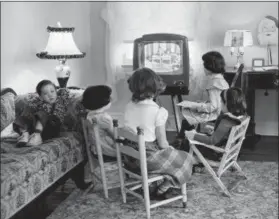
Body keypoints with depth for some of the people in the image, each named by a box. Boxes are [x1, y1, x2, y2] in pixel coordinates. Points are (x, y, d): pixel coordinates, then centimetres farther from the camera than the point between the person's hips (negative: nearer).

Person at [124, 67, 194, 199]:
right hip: (149, 159, -7)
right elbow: (162, 144, -16)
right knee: (185, 159, 17)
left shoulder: (129, 107, -2)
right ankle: (160, 191, 14)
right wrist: (170, 149, 8)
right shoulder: (158, 112, -20)